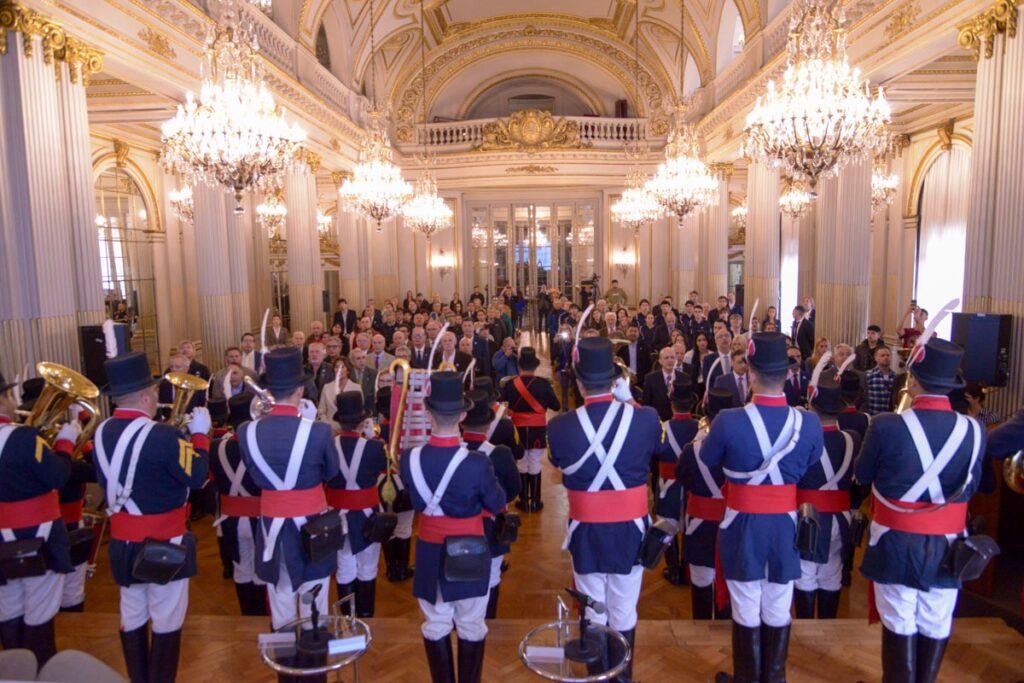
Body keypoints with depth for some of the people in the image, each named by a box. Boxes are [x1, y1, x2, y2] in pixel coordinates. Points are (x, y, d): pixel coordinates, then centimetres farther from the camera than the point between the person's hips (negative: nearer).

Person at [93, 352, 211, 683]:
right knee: (166, 620, 8)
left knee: (132, 616, 20)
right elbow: (197, 476, -19)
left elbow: (108, 480, 10)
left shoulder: (101, 432, -2)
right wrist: (199, 434, -9)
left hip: (122, 542, 7)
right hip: (163, 544, -7)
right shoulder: (162, 436, -25)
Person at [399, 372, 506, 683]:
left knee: (435, 626, 20)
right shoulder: (477, 463, -25)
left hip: (430, 552, 3)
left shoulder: (410, 459, -16)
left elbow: (415, 502, 2)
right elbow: (497, 504, -9)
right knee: (471, 627, 17)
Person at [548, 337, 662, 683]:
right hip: (630, 528, 1)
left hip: (587, 530, -1)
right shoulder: (645, 418, -16)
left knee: (593, 613, 18)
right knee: (624, 612, 18)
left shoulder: (560, 426, -17)